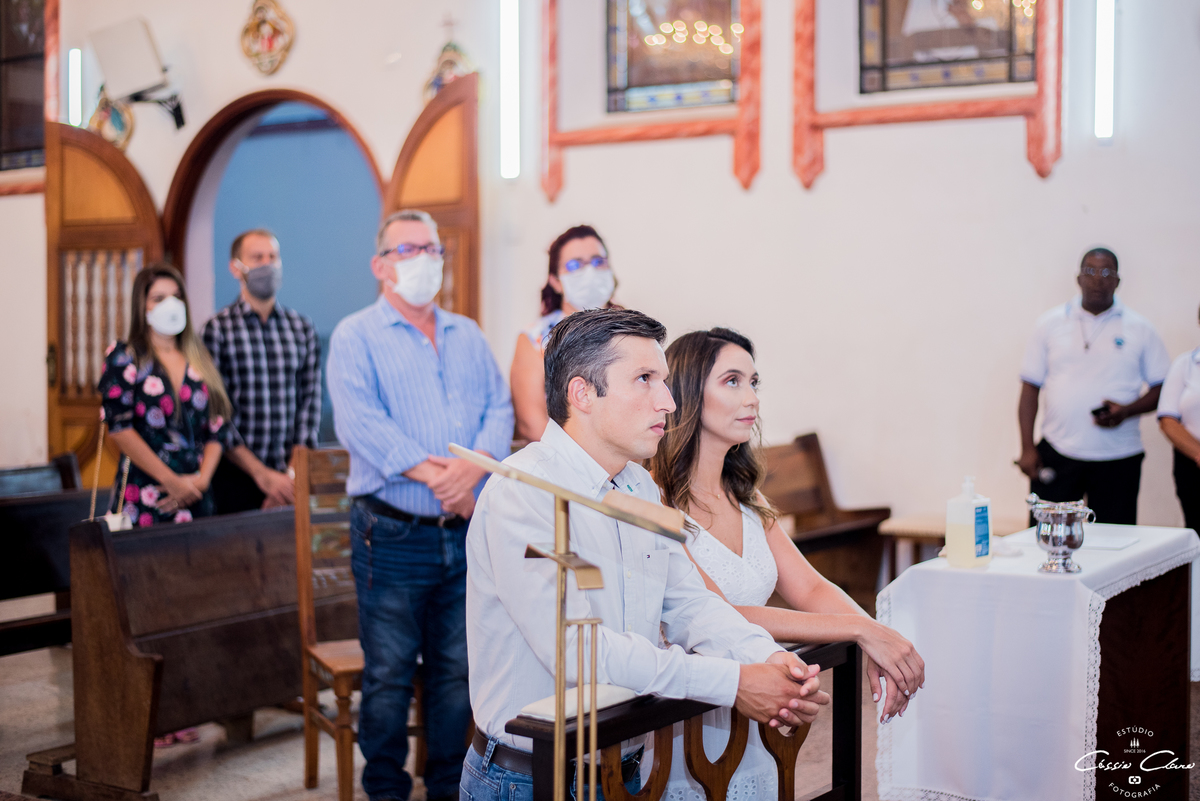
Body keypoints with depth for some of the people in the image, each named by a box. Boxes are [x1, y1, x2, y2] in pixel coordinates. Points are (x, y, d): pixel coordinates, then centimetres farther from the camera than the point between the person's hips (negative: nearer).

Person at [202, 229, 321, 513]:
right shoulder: (218, 329, -2)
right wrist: (262, 474, -12)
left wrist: (292, 475, -5)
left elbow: (310, 403, 5)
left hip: (285, 478, 3)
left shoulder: (302, 328, 9)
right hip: (235, 478, -3)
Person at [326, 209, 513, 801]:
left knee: (457, 667, 11)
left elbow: (499, 407, 5)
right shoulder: (356, 337, 0)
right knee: (388, 673, 2)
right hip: (394, 534, -4)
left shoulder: (467, 336, 16)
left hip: (465, 532, 5)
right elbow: (360, 422, -14)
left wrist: (475, 466, -15)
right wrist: (433, 475, -20)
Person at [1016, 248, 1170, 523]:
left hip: (1118, 459, 0)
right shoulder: (1051, 323, 7)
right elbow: (1030, 388, 6)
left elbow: (1162, 388, 7)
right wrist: (1027, 447, -2)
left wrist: (1127, 410, -12)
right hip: (1056, 454, 0)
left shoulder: (1140, 329, 7)